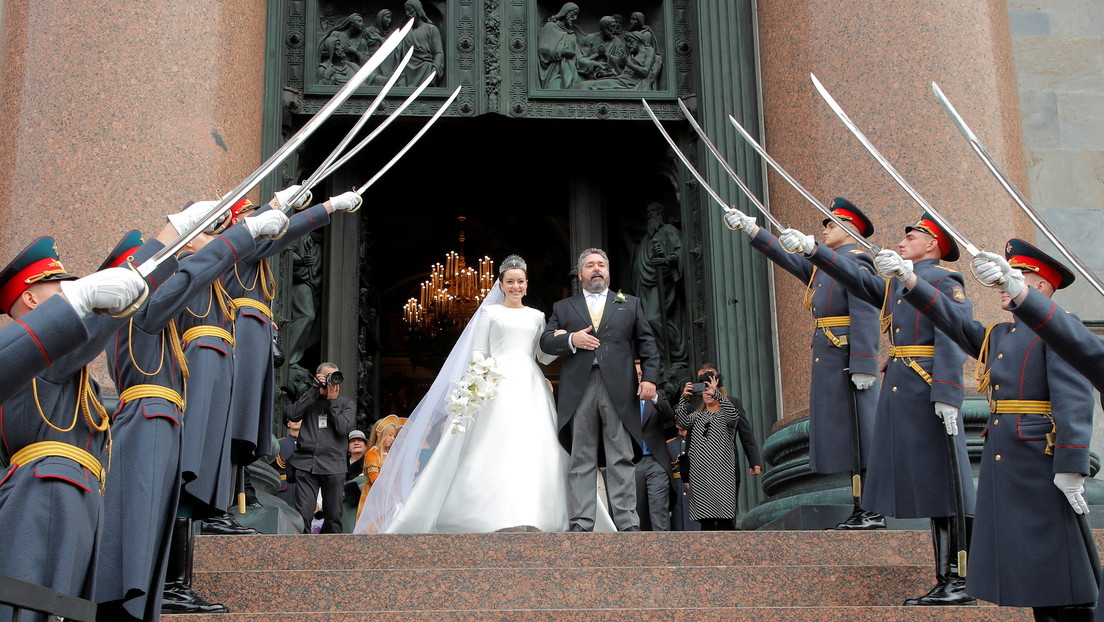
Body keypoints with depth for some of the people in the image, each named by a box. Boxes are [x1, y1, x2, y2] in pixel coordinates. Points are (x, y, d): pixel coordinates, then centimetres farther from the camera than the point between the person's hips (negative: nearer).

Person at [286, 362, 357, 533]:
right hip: (306, 464, 0)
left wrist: (332, 400, -2)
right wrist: (315, 391, -3)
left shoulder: (346, 404, 13)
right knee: (303, 515, -9)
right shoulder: (310, 399, 16)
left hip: (333, 466, 0)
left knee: (333, 516, 4)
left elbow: (343, 428, -5)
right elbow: (292, 415, -4)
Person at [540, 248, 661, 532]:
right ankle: (581, 524, -2)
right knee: (582, 461, -1)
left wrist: (649, 377, 0)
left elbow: (647, 344, 13)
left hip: (619, 391, -1)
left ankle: (628, 524, -5)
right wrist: (570, 340, -7)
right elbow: (545, 341, 12)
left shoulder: (630, 304, 21)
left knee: (621, 460, -4)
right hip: (579, 391, 1)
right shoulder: (563, 307, 21)